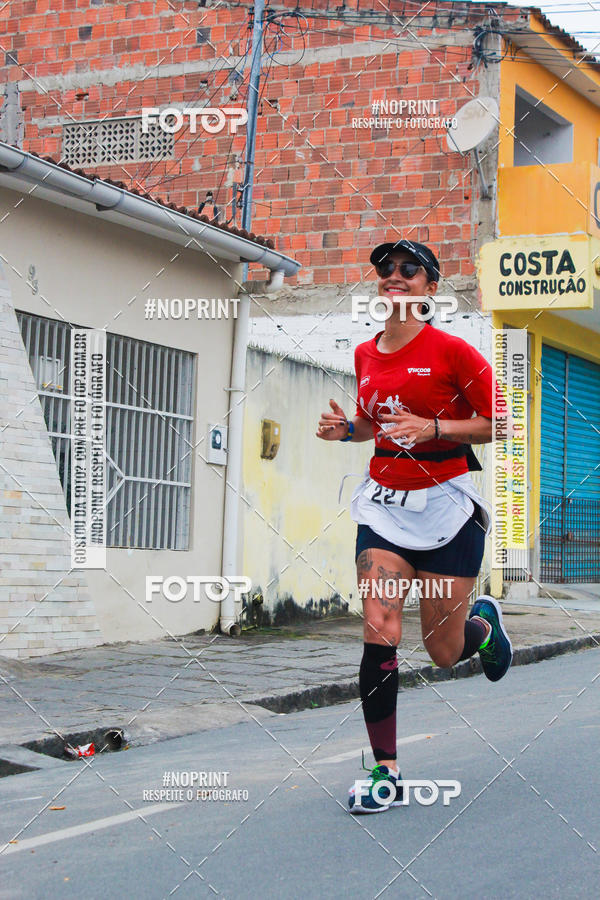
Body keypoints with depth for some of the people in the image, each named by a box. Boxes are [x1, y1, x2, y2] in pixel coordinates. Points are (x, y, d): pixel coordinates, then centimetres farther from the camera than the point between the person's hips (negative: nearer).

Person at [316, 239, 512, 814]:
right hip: (384, 502, 4)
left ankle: (484, 623, 42)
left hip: (445, 506, -4)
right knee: (379, 633, -11)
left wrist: (433, 429, -20)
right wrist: (348, 428, 2)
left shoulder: (450, 350, -9)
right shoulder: (365, 355, 8)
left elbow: (500, 422, -8)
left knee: (444, 650, 4)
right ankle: (385, 771, -1)